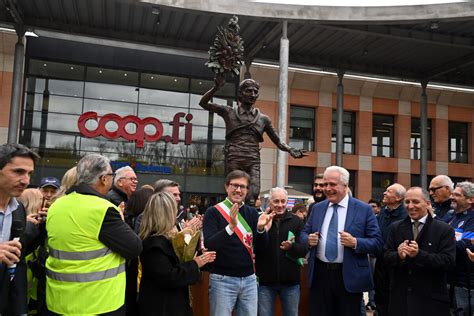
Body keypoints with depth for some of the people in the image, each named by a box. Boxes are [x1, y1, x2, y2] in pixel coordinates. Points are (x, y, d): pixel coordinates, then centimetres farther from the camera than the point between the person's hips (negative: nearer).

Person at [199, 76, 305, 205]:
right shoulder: (229, 112, 12)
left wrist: (290, 150, 0)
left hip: (253, 161, 1)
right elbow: (203, 103, 11)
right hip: (234, 160, -1)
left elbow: (278, 141, 19)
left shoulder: (263, 118, 17)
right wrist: (216, 88, -3)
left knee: (253, 194, -15)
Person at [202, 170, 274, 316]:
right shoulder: (213, 212, -7)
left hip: (249, 278, 4)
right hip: (222, 279, -4)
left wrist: (261, 228, -16)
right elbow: (209, 244, -18)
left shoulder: (252, 212, 6)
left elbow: (261, 245, 4)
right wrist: (231, 227, -32)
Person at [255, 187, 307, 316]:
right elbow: (255, 248, -8)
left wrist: (291, 247, -25)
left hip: (290, 281, 1)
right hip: (265, 281, -1)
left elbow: (304, 250, -4)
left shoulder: (296, 221, -1)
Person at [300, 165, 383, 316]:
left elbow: (377, 242, -6)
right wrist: (309, 239, -8)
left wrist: (355, 242, -23)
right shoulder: (317, 208, 9)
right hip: (319, 274, 3)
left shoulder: (364, 209, -4)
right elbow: (304, 233, 15)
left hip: (349, 277, -3)